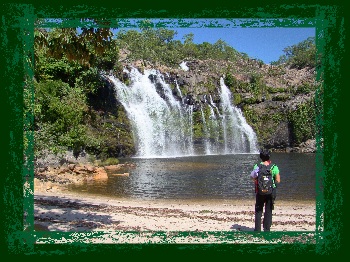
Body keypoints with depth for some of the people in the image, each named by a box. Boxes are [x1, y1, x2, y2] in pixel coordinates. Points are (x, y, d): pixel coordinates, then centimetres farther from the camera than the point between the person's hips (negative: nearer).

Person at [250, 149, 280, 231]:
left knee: (258, 211, 12)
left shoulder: (257, 166, -6)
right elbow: (278, 180, -5)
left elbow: (254, 179, -7)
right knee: (268, 212, 11)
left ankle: (257, 229, 12)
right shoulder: (274, 167, -7)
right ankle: (267, 229, 14)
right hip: (271, 191, 0)